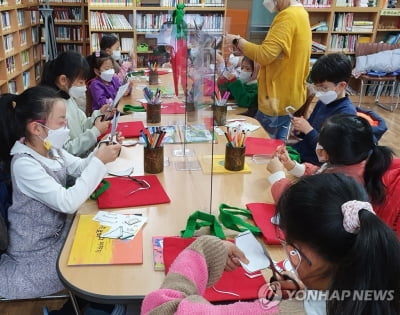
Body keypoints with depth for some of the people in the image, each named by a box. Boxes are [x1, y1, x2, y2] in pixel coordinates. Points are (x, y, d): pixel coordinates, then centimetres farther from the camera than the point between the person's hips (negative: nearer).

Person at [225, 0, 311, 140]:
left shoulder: (287, 16, -19)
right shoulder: (299, 13, 13)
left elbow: (265, 55, -26)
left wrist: (238, 42, -11)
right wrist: (243, 45, 6)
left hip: (278, 100, -10)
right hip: (290, 98, 10)